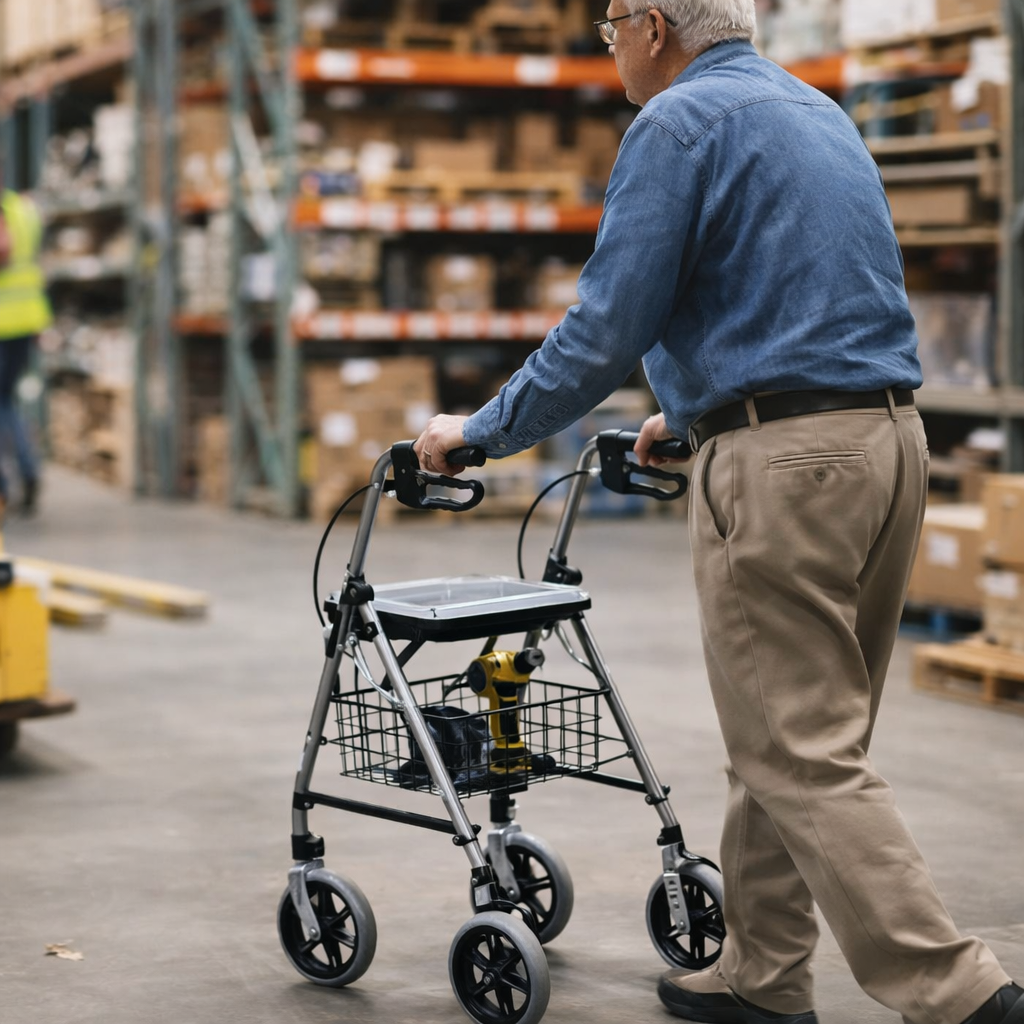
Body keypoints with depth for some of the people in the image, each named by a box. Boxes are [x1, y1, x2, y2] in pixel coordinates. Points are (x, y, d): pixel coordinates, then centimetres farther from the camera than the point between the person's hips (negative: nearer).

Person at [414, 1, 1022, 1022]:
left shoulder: (678, 122, -7)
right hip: (890, 438, 9)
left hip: (780, 467, -9)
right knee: (798, 733, 15)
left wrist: (481, 430, 0)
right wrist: (692, 411, 38)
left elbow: (607, 327, -12)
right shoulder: (819, 111, 20)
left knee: (801, 754, -5)